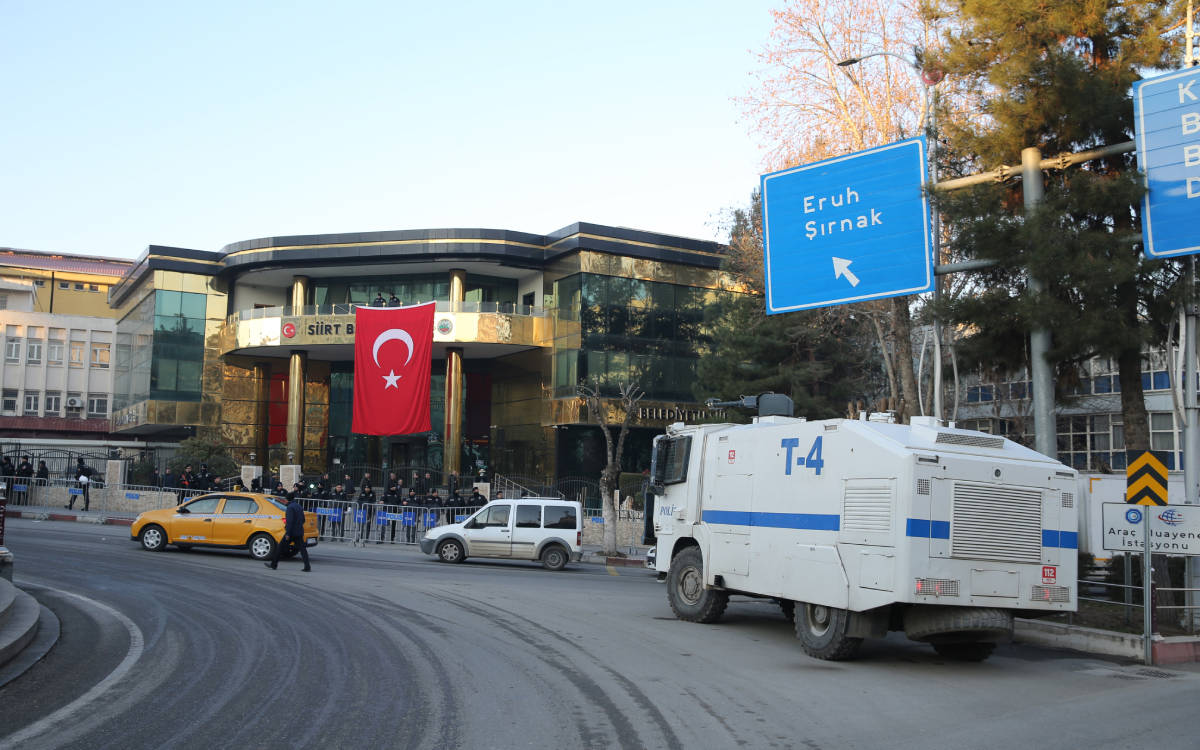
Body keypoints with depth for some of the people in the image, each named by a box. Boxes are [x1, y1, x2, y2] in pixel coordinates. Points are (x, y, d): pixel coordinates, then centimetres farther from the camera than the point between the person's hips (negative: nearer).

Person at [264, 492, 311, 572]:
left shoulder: (290, 507, -12)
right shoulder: (298, 506, 15)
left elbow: (290, 521, -19)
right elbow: (303, 520, 20)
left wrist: (288, 534, -19)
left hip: (292, 532, -8)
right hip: (299, 532, 8)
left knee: (280, 547, 6)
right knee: (302, 548, 2)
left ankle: (274, 564, 14)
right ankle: (307, 567, -7)